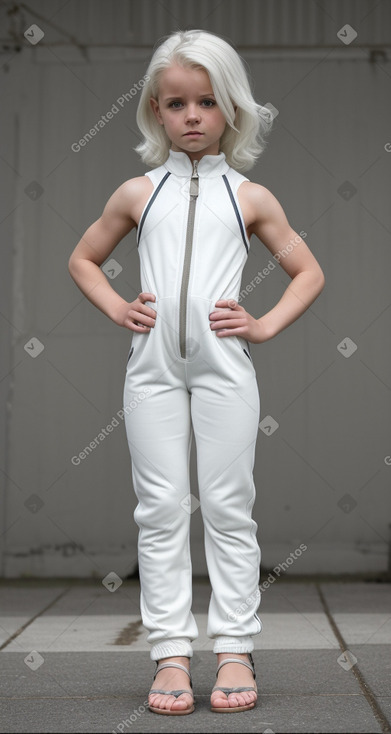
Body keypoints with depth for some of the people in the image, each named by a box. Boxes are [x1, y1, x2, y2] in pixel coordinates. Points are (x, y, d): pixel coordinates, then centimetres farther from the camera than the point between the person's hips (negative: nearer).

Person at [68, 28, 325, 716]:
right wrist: (117, 309, 5)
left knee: (228, 507, 2)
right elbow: (83, 259, 22)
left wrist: (264, 325, 0)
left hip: (223, 367, -1)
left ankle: (234, 649, 10)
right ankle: (170, 651, 8)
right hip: (152, 367, 1)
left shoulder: (250, 197, 8)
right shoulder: (137, 193, 11)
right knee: (160, 509, 2)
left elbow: (308, 271, 14)